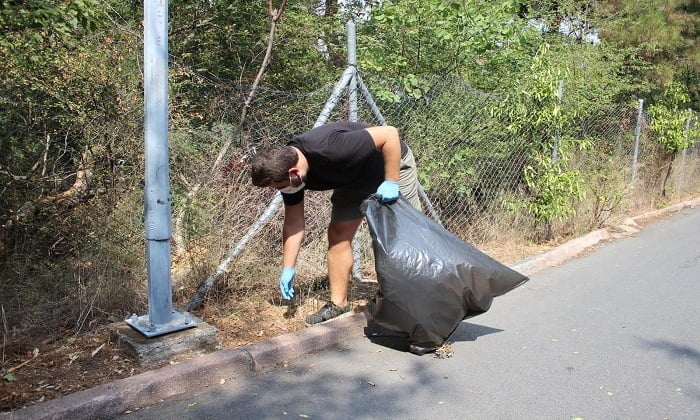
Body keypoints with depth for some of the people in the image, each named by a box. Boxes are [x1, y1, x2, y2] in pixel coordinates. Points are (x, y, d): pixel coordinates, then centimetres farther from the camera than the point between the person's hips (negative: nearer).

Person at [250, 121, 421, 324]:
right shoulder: (285, 167, -17)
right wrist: (288, 269, -7)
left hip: (392, 164, -6)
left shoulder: (330, 149, -42)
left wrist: (391, 182, -34)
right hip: (355, 180, 6)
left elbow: (390, 133, -36)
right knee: (338, 234, -1)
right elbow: (293, 224, -7)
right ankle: (338, 303, 8)